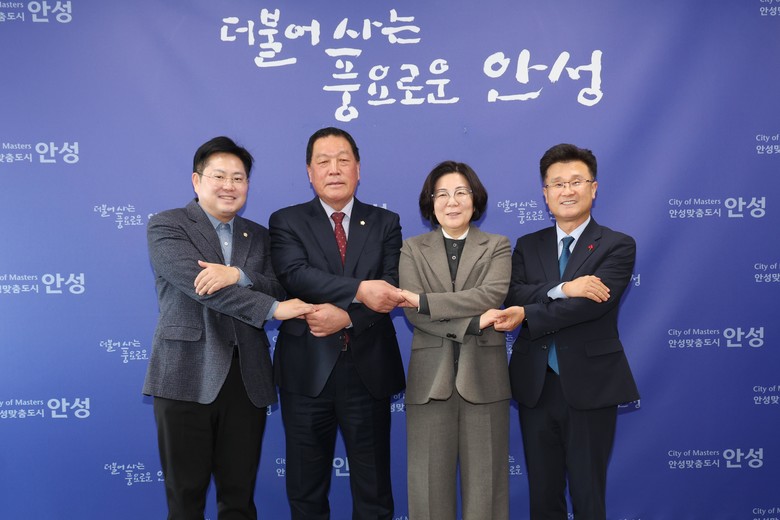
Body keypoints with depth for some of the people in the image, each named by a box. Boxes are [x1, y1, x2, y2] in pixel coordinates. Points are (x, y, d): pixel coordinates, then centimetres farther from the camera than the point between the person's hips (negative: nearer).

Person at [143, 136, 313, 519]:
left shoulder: (259, 236, 15)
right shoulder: (166, 226, 0)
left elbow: (281, 293, 1)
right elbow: (197, 283, -16)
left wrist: (238, 275, -18)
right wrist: (272, 308, -18)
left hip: (248, 379, 4)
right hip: (188, 376, -4)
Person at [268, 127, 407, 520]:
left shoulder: (385, 223, 6)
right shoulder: (286, 221, 2)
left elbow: (391, 290, -5)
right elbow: (295, 275, -16)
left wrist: (345, 316, -20)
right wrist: (358, 290, -27)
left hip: (368, 369, 1)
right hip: (307, 370, 0)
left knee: (373, 487, 12)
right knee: (306, 488, 13)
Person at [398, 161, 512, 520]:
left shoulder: (497, 247, 8)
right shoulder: (412, 249, 9)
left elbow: (492, 295, -12)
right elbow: (412, 313, -5)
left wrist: (425, 300, -16)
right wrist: (472, 323, -16)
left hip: (483, 375, 0)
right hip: (431, 376, 0)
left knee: (484, 477, 5)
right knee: (431, 477, 4)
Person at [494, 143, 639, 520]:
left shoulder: (618, 246, -3)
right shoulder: (527, 246, 9)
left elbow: (593, 303, -18)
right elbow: (511, 297, -8)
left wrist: (528, 314, -21)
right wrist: (562, 289, -23)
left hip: (590, 385, -3)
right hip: (536, 385, 4)